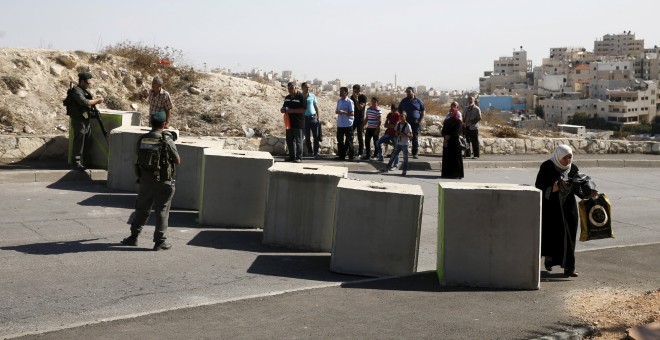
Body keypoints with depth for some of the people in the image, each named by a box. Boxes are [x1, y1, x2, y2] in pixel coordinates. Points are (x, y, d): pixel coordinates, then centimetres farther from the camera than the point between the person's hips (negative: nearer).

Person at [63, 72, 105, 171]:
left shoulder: (85, 91, 15)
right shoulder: (76, 90, -14)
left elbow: (89, 101, 21)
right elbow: (84, 102, -27)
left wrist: (95, 100, 1)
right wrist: (97, 100, -18)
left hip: (86, 120, 9)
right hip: (78, 121, -9)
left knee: (88, 141, 14)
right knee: (79, 141, -8)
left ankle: (85, 161, 24)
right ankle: (76, 163, -3)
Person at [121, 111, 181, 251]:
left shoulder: (142, 139, 0)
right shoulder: (167, 140, -13)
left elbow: (139, 157, 10)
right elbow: (177, 161, -7)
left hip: (145, 181, 4)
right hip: (163, 182, -4)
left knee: (141, 209, 18)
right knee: (161, 211, 4)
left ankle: (134, 236, 24)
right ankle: (159, 242, 6)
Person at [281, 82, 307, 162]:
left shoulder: (301, 97, -7)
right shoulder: (287, 98, 15)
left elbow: (304, 109, -15)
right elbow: (284, 107, 26)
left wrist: (292, 111, -21)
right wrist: (282, 109, 1)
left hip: (298, 123, -7)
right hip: (289, 122, 7)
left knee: (298, 141, -6)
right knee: (289, 140, 10)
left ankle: (299, 157, -4)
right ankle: (292, 156, 18)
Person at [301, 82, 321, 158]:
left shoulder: (312, 96, 3)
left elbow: (316, 107, 10)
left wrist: (318, 117, 5)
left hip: (313, 117, 0)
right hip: (305, 118, 0)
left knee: (316, 136, -4)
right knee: (307, 137, 6)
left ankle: (316, 152, -2)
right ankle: (309, 151, 16)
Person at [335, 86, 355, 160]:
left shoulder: (349, 102, -9)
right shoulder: (339, 101, 11)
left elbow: (352, 113, -12)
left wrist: (344, 112, -24)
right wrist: (337, 111, -5)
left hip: (348, 125, -6)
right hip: (340, 124, 6)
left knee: (349, 141, 0)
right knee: (340, 141, 10)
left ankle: (351, 155, 8)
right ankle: (341, 155, 18)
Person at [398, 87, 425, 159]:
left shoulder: (418, 101, 4)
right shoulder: (404, 101, 7)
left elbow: (423, 111, 8)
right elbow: (400, 111, 13)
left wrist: (421, 120, -2)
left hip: (416, 123, -1)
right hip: (405, 123, 1)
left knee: (415, 138, 2)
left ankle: (415, 153, 9)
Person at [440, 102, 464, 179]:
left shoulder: (458, 121, -6)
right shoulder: (447, 120, 14)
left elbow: (456, 132, -14)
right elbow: (444, 130, 11)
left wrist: (449, 136, -16)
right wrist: (445, 136, -7)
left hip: (454, 141, -7)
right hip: (447, 141, 7)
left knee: (455, 157, -4)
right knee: (446, 157, 8)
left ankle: (457, 174, -1)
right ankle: (447, 173, 15)